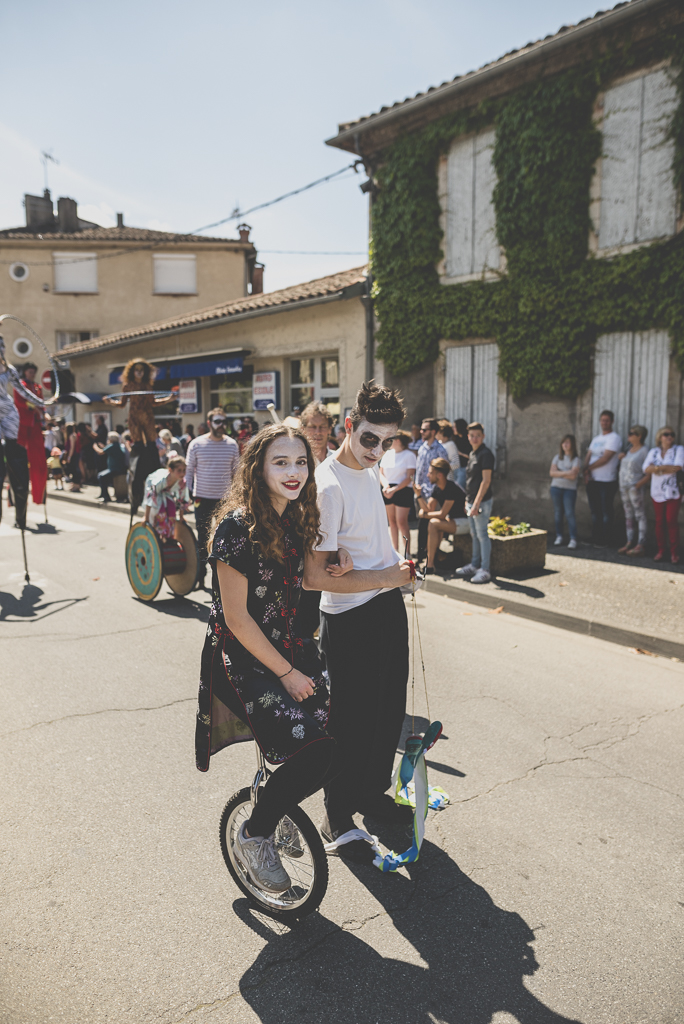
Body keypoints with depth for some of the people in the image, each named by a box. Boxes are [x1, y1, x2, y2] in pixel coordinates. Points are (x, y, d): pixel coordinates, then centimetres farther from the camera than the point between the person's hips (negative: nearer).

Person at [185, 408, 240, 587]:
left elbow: (236, 471, 10)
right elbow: (189, 470, 3)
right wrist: (188, 494, -4)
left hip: (225, 498, 1)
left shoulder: (232, 444, 3)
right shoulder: (196, 444, -2)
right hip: (203, 498, -1)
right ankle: (201, 574, 18)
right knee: (203, 538, 7)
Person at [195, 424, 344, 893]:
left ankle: (278, 810, 27)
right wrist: (286, 673, -14)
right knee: (317, 752, -19)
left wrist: (335, 568, 0)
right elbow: (236, 618, -19)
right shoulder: (238, 526, -20)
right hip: (242, 660, -8)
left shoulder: (296, 520, 4)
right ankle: (254, 836, 8)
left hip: (286, 648, 8)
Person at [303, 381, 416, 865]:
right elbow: (314, 577, -27)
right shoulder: (328, 487, -24)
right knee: (352, 722, 6)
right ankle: (338, 816, 27)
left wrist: (398, 563, -2)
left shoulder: (370, 469, 4)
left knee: (388, 711, 21)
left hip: (388, 607, 9)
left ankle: (373, 792, 43)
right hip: (351, 620, -9)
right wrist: (385, 578, -19)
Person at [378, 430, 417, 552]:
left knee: (401, 522, -10)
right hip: (387, 490, 6)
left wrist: (394, 489, -17)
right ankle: (395, 549, 18)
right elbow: (380, 473, 10)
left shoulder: (409, 455, -6)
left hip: (403, 490, -6)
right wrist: (385, 485, -10)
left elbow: (409, 478, -11)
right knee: (392, 521, 9)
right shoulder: (387, 454, 11)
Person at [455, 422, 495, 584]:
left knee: (482, 534, -4)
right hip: (471, 501, 9)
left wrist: (477, 503, -20)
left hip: (482, 501, -9)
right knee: (474, 534, 14)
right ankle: (474, 565, 24)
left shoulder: (486, 454, -13)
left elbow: (486, 481, -17)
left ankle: (484, 570, 1)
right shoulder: (472, 454, 14)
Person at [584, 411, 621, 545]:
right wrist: (586, 472, -7)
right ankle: (596, 538, 18)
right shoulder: (596, 438, 17)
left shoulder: (614, 438, -7)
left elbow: (605, 459, -16)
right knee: (594, 511, 11)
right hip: (592, 480, 7)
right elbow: (588, 456, 10)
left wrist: (589, 468, -7)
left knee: (606, 511, 0)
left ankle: (605, 540, 7)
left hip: (607, 481, -7)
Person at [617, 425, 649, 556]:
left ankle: (640, 545, -6)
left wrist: (640, 483, -20)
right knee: (628, 515, 10)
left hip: (635, 487, -8)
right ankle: (629, 542, 15)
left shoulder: (644, 451, -9)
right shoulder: (629, 450, 15)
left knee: (640, 515, -6)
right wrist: (621, 456, 8)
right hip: (624, 486, 8)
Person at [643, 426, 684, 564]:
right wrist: (667, 468, -15)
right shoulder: (653, 452, 10)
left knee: (671, 521, -5)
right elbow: (646, 468, -4)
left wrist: (657, 468, -9)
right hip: (657, 492, 3)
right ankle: (660, 551, 12)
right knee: (659, 521, 4)